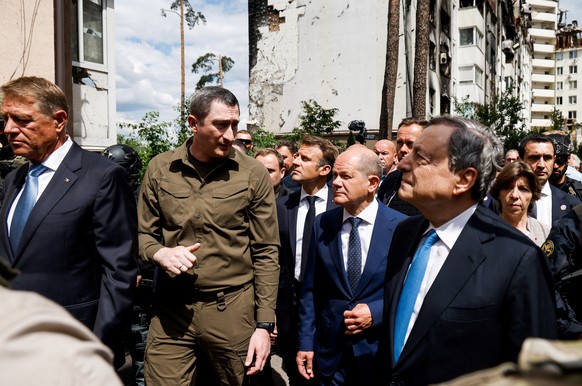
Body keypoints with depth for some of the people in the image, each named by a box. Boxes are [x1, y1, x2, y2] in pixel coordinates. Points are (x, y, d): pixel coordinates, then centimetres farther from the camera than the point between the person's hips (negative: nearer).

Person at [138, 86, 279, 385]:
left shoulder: (253, 174, -5)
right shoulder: (160, 168, 1)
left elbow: (266, 253, -3)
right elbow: (143, 234, 10)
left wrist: (264, 324, -6)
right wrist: (159, 252, -13)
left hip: (233, 310, -1)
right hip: (171, 309, 2)